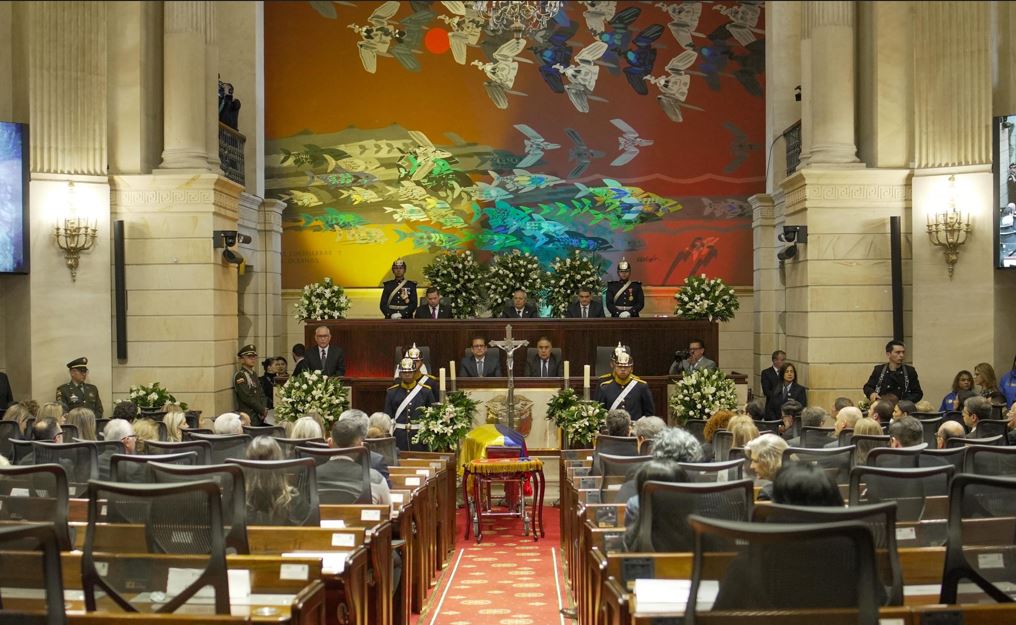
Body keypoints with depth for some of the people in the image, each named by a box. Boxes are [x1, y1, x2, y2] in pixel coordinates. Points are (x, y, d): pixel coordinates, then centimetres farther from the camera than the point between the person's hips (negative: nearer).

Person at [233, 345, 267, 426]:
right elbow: (247, 397, -16)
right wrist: (262, 410, -10)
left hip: (259, 418, 8)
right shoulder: (239, 376, -10)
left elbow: (261, 394, 16)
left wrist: (264, 409, -2)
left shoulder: (254, 374, 18)